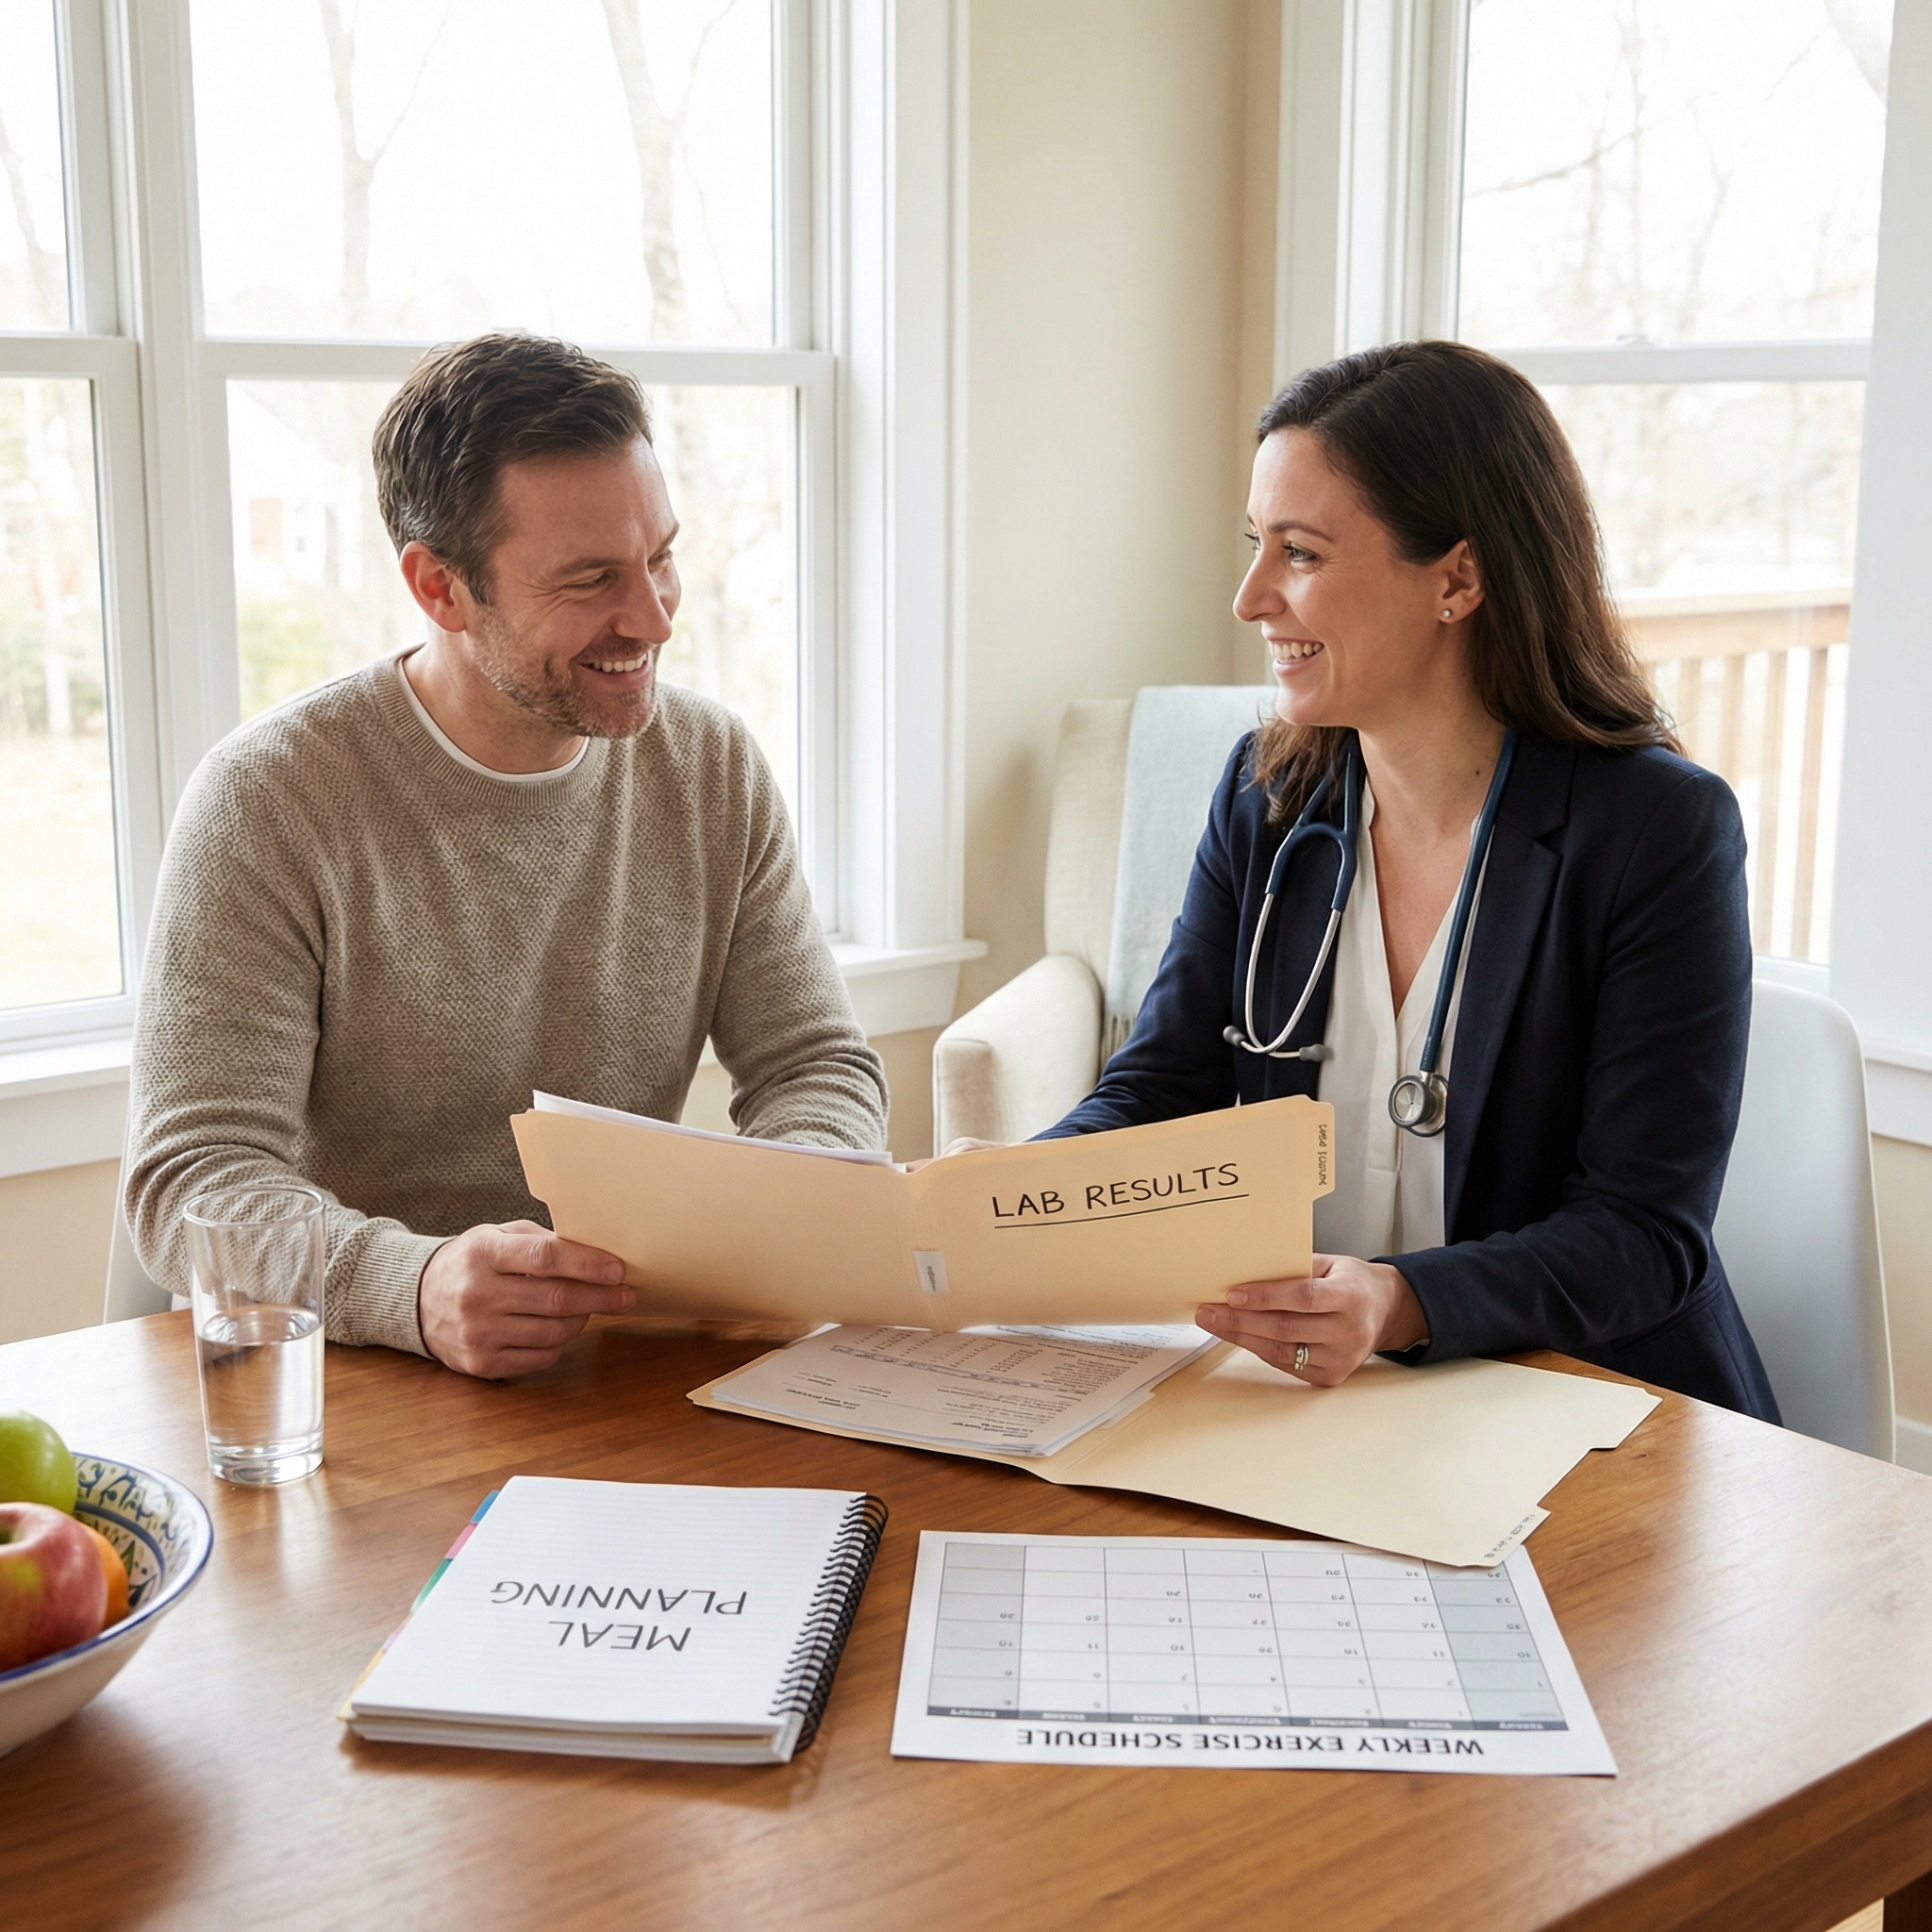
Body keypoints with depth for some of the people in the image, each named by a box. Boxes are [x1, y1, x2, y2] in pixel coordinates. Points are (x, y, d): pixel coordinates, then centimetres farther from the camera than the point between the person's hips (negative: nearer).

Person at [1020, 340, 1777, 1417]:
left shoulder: (1663, 830, -9)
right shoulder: (1268, 794, 7)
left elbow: (1645, 1234, -12)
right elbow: (1158, 1092, 5)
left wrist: (1401, 1307, -30)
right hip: (1288, 1399, 6)